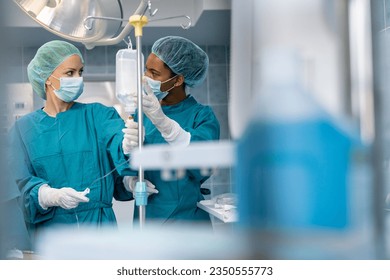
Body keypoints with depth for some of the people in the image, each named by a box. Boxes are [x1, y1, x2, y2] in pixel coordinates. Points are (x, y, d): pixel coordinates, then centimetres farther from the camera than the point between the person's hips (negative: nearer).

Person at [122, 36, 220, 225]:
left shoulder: (202, 116, -9)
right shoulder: (141, 115, 1)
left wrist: (162, 122, -35)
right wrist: (128, 150, -22)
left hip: (186, 218, -3)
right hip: (146, 218, 3)